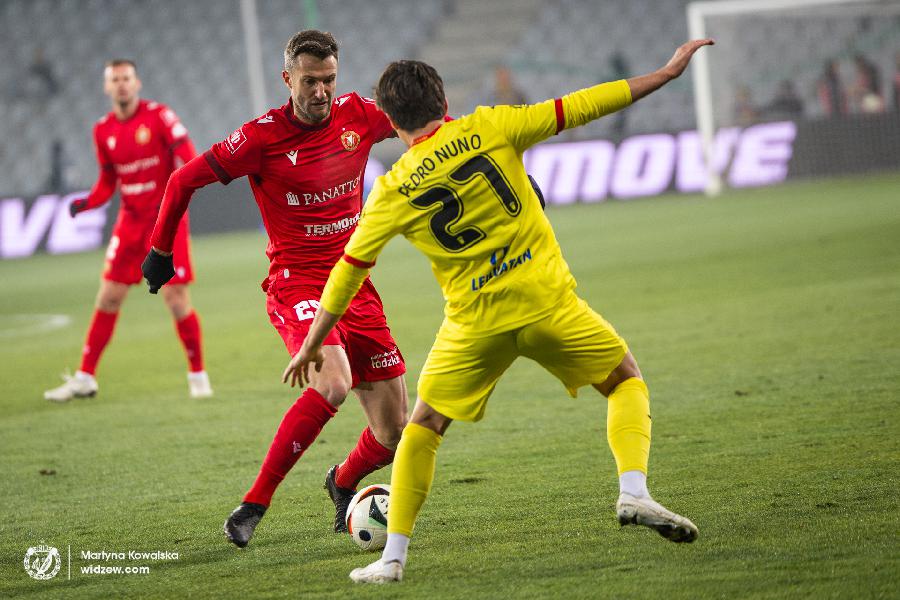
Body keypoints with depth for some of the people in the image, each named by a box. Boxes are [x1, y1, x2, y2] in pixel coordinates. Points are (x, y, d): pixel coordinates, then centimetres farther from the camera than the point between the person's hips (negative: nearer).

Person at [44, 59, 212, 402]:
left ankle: (197, 375, 10)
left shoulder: (159, 116, -10)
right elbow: (108, 181, 13)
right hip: (130, 222, 4)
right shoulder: (103, 130, 5)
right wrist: (88, 202, -5)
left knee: (177, 301, -8)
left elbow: (187, 156, -15)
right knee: (108, 299, 4)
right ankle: (85, 378, 14)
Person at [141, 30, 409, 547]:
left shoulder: (357, 115, -1)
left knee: (394, 434, 1)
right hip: (296, 283, -5)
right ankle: (254, 505, -24)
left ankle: (344, 482, 37)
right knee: (333, 382, -34)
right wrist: (161, 250, 7)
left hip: (356, 285, 5)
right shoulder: (263, 137, -12)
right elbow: (185, 181, 0)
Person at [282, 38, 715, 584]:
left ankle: (393, 557, 11)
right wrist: (666, 73, 6)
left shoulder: (392, 192, 0)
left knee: (423, 428, 17)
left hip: (475, 324, 1)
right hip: (547, 301, -1)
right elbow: (578, 108, -2)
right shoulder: (487, 128, -3)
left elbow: (348, 271, 6)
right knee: (626, 380, 19)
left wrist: (312, 346, 17)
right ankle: (634, 493, -3)